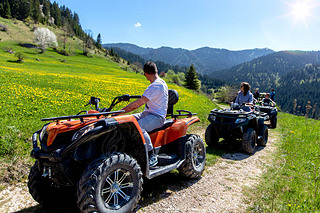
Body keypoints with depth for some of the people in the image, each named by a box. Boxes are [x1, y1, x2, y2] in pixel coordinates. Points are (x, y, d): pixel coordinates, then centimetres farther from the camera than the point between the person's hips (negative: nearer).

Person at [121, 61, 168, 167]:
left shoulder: (157, 85, -20)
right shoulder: (161, 82, 13)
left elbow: (138, 103, -27)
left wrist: (121, 111, -24)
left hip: (157, 116, -10)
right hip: (147, 113, 10)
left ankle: (152, 156, -21)